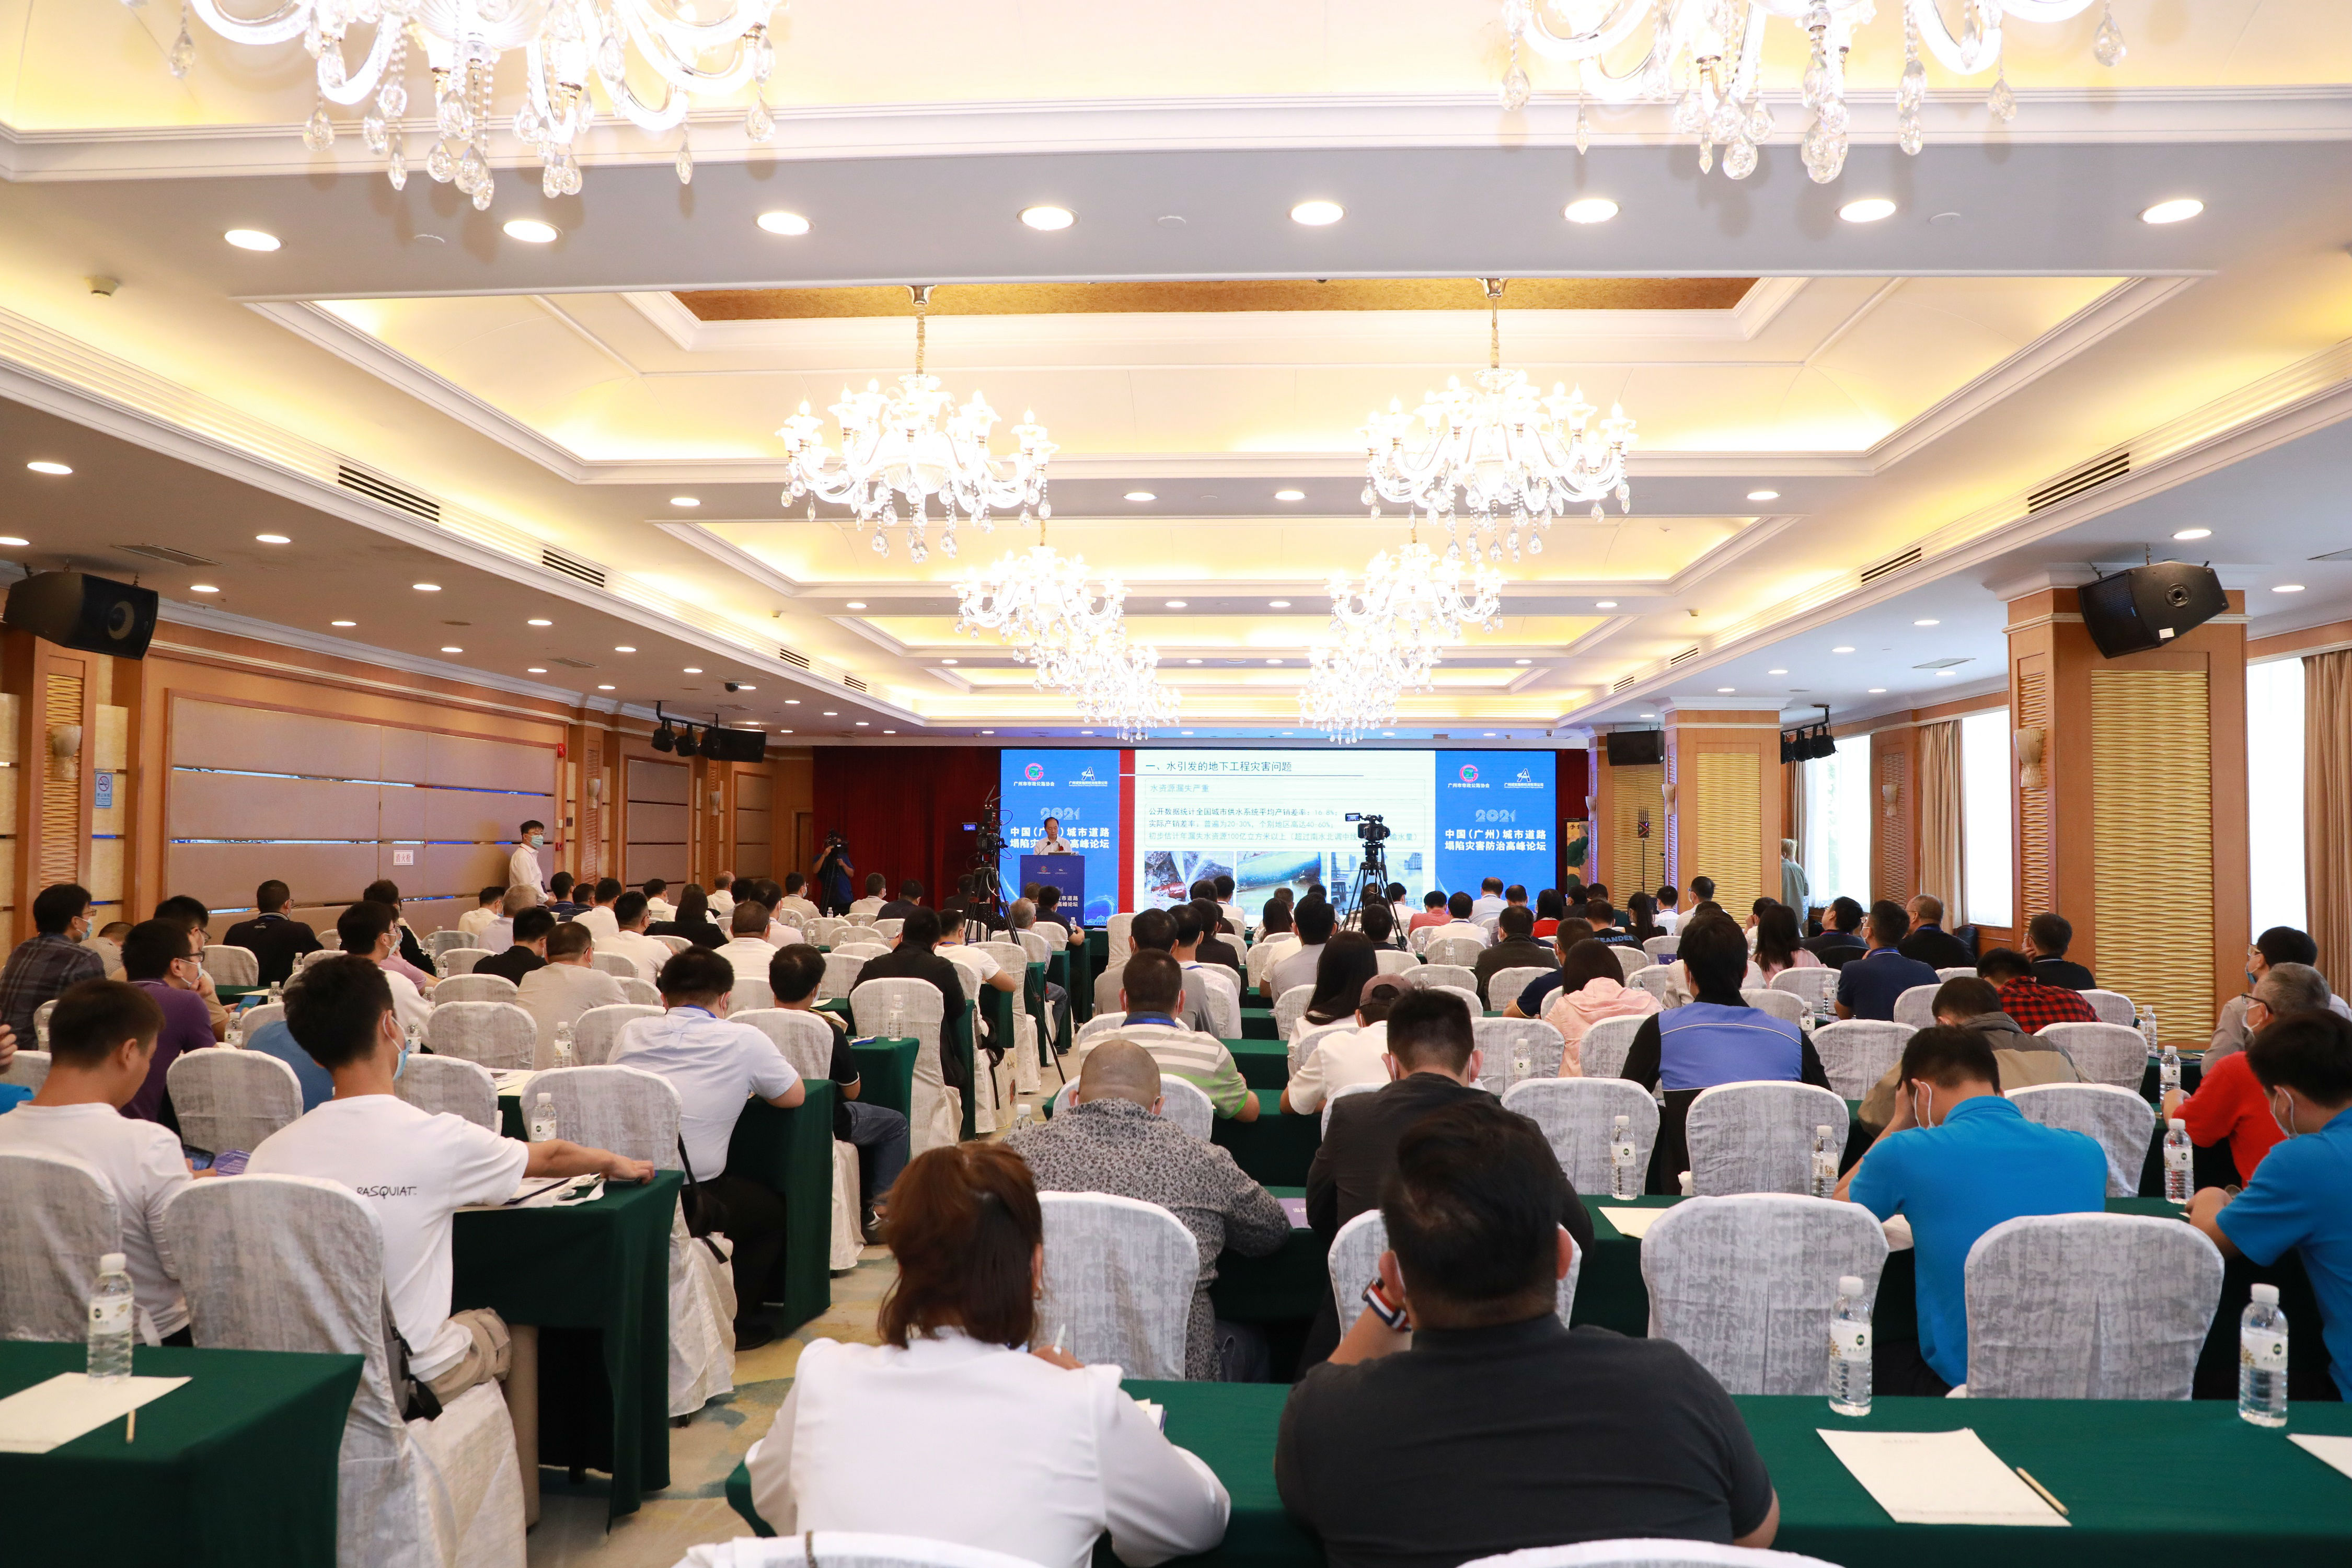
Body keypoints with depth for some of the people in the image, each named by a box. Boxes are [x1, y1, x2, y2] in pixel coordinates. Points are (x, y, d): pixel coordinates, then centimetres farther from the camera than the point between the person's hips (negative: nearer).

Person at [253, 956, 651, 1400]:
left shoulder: (269, 1155, -12)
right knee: (503, 1325, 27)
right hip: (417, 1377, -3)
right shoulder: (439, 1139, -19)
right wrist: (613, 1161, 22)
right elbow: (551, 1157, 1)